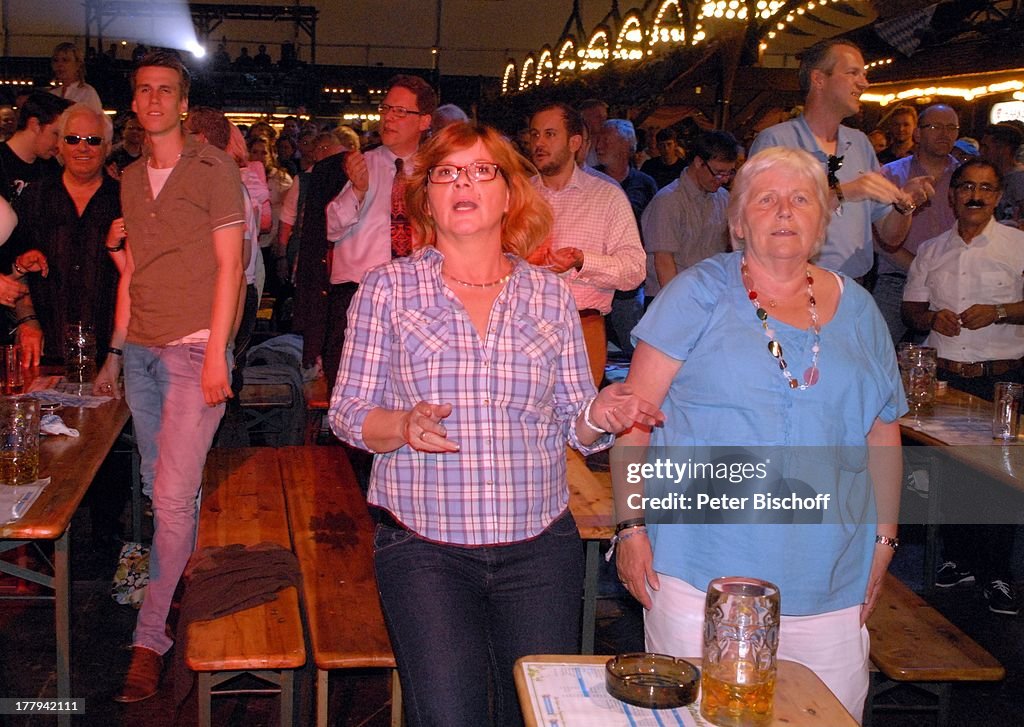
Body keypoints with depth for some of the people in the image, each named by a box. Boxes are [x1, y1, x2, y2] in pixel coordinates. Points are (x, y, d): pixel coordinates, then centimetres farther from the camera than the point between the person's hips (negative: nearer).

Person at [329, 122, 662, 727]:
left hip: (540, 547, 2)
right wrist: (404, 426, -18)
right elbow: (348, 414, 2)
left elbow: (574, 423, 10)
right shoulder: (387, 288, 3)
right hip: (424, 548, -2)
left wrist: (599, 415, -13)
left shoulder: (550, 295, 8)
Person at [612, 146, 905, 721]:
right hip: (701, 571, -3)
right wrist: (631, 525, -9)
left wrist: (885, 539, 13)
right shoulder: (700, 294, -1)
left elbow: (883, 436, 17)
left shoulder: (858, 311, 11)